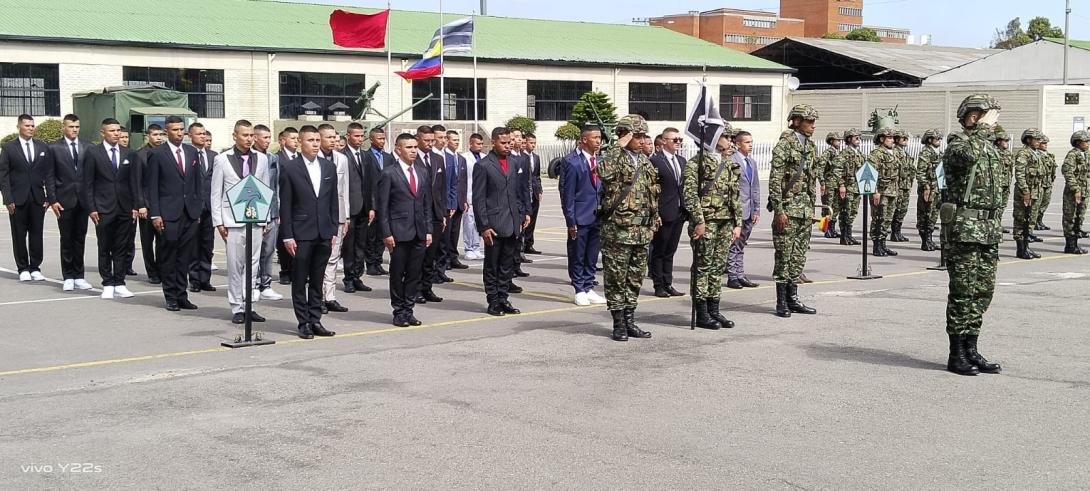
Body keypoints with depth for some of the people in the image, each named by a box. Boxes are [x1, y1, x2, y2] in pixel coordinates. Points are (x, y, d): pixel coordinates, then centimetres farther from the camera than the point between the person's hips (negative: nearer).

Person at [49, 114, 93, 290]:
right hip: (64, 200, -2)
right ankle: (68, 277, 9)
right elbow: (50, 176, 0)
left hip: (83, 200, 2)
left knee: (80, 239, 7)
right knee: (66, 239, 3)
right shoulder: (55, 148, 0)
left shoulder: (88, 147, 6)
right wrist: (53, 200, -7)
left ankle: (78, 276, 14)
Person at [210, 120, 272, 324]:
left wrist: (267, 219, 6)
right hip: (232, 220, -3)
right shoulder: (222, 160, 1)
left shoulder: (262, 159, 8)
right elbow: (216, 193, 2)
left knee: (253, 264, 4)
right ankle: (237, 309, 8)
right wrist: (218, 222, -4)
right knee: (235, 266, 1)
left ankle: (249, 306, 10)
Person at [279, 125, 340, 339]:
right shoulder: (290, 169, -4)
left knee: (317, 280, 10)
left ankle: (315, 320, 17)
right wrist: (287, 236, -9)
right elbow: (285, 206, -5)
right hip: (301, 233, -4)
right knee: (300, 281, 3)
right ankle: (304, 323, 9)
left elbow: (334, 200, 11)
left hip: (324, 233, 4)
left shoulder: (329, 167, 9)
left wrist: (334, 230, 6)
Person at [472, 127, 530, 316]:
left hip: (512, 225, 6)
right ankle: (493, 302, 11)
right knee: (492, 266, 4)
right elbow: (478, 199, -8)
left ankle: (503, 299, 19)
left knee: (508, 265, 10)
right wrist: (484, 226, -13)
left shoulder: (514, 164, 11)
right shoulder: (483, 166, -6)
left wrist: (524, 213, 9)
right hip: (494, 226, -5)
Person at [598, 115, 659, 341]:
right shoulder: (614, 157, -7)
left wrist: (653, 224, 17)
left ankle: (630, 320, 21)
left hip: (642, 231, 7)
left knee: (636, 277, 11)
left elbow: (653, 195, 20)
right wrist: (618, 146, -25)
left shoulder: (645, 162, 14)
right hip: (618, 229, -7)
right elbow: (603, 172, -33)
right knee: (616, 277, 0)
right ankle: (618, 323, 8)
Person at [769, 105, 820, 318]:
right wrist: (779, 210, -18)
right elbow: (774, 180, -14)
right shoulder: (784, 145, -10)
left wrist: (812, 208, 17)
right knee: (784, 256, -3)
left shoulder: (810, 146, 14)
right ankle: (782, 302, 3)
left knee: (799, 256, 10)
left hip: (805, 210, 8)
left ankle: (793, 299, 17)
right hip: (788, 207, -8)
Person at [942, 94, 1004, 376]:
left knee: (983, 291, 9)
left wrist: (997, 229, 22)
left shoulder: (991, 149, 18)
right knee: (964, 292, -6)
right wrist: (984, 128, -21)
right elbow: (969, 155, -35)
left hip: (989, 229, 8)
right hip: (965, 229, -8)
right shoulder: (958, 144, -7)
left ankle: (971, 350, 17)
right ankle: (956, 355, 0)